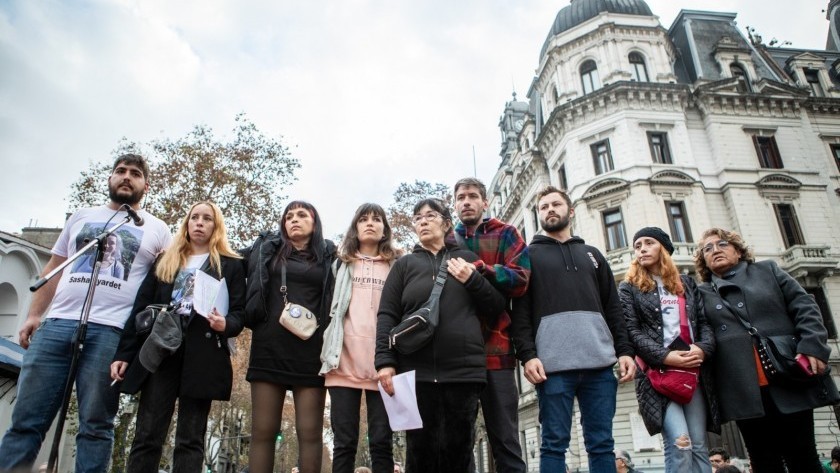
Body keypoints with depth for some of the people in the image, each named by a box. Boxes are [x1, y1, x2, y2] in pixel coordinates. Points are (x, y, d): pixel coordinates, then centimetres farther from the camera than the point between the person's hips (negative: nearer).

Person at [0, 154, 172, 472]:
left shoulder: (157, 230, 11)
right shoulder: (82, 216, 21)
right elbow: (53, 268, 20)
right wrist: (33, 314, 9)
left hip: (112, 331, -3)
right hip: (56, 324, 3)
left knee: (95, 425, 0)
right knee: (26, 419, 3)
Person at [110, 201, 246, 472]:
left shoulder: (231, 265, 11)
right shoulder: (165, 262, 19)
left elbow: (239, 312, 4)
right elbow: (141, 309, 13)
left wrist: (226, 324, -19)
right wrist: (124, 354, 5)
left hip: (202, 359, -2)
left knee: (190, 440, 0)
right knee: (147, 436, 0)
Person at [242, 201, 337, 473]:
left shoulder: (328, 256, 11)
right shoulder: (265, 249, 15)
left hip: (310, 353, -1)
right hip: (269, 349, 1)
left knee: (310, 434, -1)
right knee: (262, 432, 2)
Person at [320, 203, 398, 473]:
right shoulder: (341, 264, 18)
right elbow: (327, 308, 16)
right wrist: (327, 352, 4)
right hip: (345, 360, 1)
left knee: (381, 442, 0)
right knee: (344, 443, 0)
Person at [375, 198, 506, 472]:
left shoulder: (467, 259, 17)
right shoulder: (405, 264, 14)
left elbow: (497, 308, 13)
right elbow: (387, 315, 5)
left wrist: (472, 280, -3)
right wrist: (385, 361, -9)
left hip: (464, 371, 1)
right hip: (417, 372, 0)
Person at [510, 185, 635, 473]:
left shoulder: (591, 254, 23)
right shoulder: (530, 256, 13)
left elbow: (613, 308, 18)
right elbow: (520, 311, 2)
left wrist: (624, 350, 5)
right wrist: (527, 355, -11)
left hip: (600, 363, 3)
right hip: (553, 364, -3)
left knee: (602, 444, 5)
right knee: (554, 444, -1)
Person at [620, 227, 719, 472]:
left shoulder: (687, 283, 20)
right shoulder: (629, 288, 8)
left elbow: (705, 322, 12)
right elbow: (632, 332, -3)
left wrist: (703, 349, -9)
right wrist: (665, 357, -16)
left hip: (694, 370, 4)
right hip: (658, 372, -4)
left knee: (699, 445, 2)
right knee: (679, 444, -15)